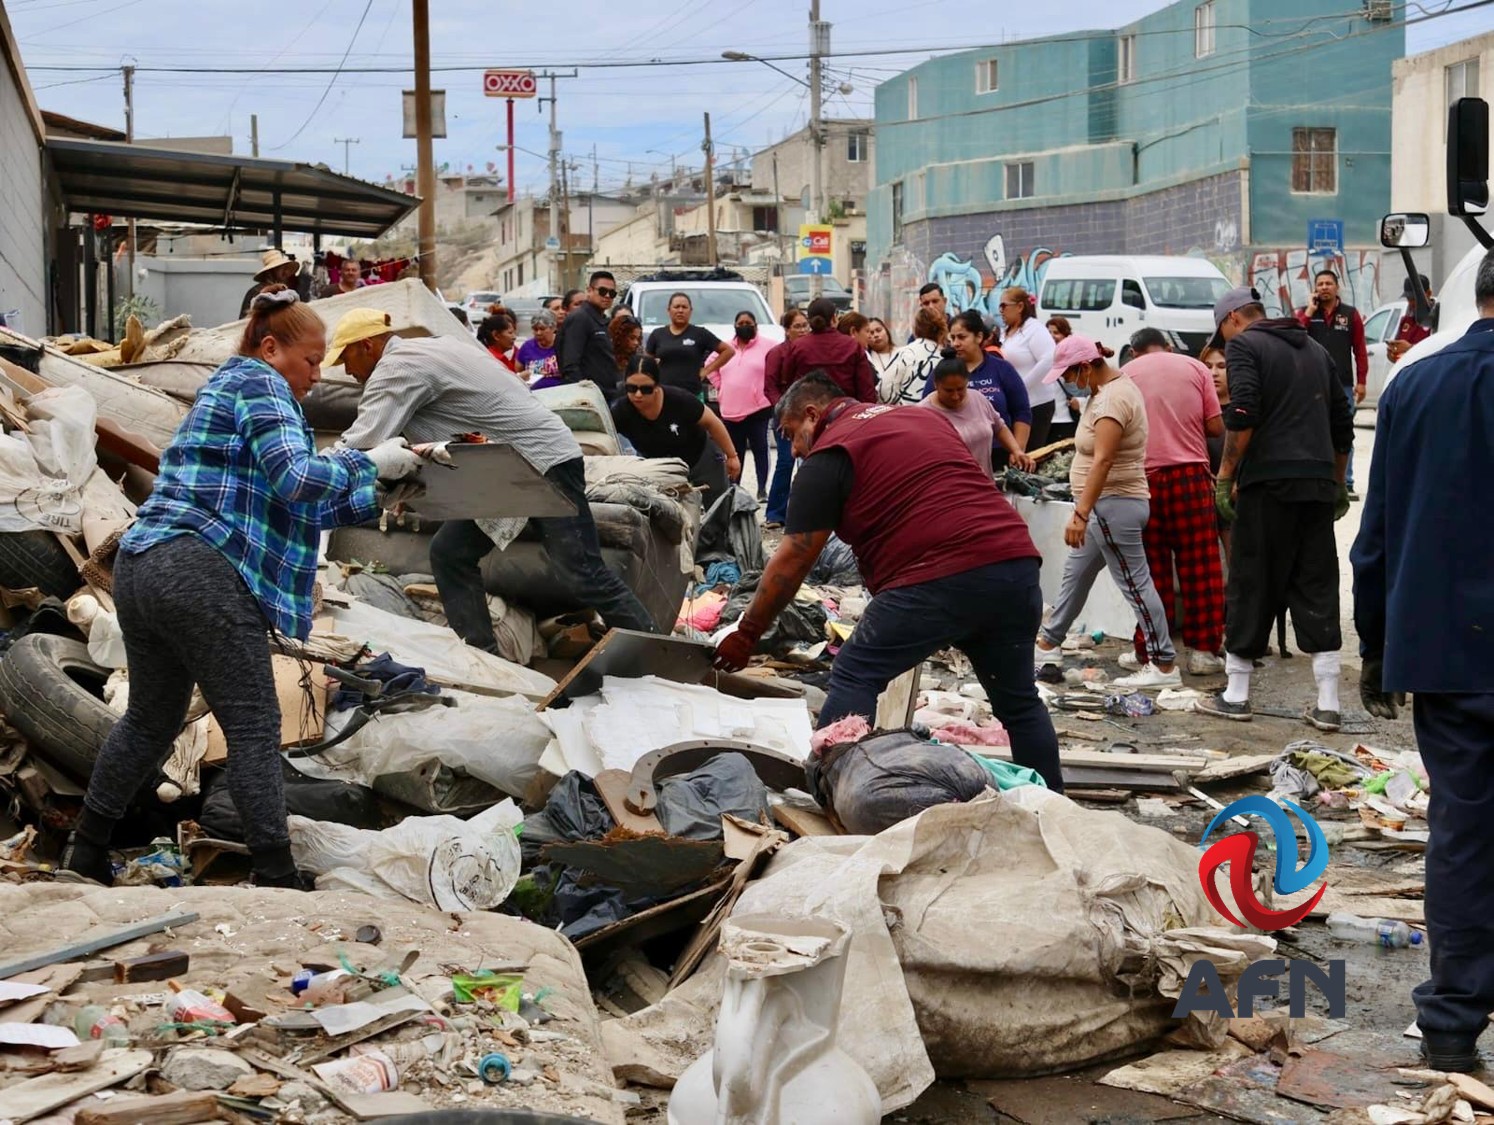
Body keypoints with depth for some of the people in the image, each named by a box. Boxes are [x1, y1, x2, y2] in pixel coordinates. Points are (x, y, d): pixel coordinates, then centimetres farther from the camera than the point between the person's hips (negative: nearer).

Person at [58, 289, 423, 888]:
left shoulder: (225, 389, 28)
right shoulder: (259, 385, -2)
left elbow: (294, 507, 29)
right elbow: (295, 479, -16)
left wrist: (377, 496, 25)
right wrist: (370, 463, -4)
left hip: (140, 568, 10)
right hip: (203, 576, -10)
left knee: (150, 719, 22)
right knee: (254, 730, -5)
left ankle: (86, 851, 28)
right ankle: (276, 878, -6)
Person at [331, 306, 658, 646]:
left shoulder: (397, 368, -15)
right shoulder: (418, 352, 15)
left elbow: (362, 444, -20)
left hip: (545, 461, -10)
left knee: (580, 575, -12)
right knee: (450, 554, 3)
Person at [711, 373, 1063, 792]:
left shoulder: (830, 455, 5)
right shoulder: (926, 418, 26)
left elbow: (792, 561, 4)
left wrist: (746, 635, 11)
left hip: (939, 578, -7)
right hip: (1017, 559, 7)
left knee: (854, 678, 3)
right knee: (1019, 698, 19)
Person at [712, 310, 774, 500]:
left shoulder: (766, 347, -3)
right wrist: (721, 387, 14)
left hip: (758, 408, -4)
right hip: (730, 410, 4)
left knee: (760, 449, 0)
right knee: (735, 452, 11)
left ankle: (762, 488, 5)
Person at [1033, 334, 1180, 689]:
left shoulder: (1112, 400, -22)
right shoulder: (1114, 384, 10)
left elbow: (1103, 461, -30)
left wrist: (1081, 514, -34)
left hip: (1114, 505, -11)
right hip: (1106, 506, 11)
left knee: (1135, 583, -6)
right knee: (1075, 575, 19)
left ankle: (1165, 666, -2)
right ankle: (1049, 644, 32)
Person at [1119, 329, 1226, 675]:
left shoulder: (1125, 374, 6)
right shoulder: (1195, 368, 7)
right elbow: (1216, 427, 3)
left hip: (1144, 477, 0)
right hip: (1191, 474, 0)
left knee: (1151, 569, 5)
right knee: (1201, 567, 5)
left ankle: (1148, 652, 9)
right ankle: (1203, 650, 5)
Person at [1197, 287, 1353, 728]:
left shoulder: (1243, 345, 0)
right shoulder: (1314, 349, 21)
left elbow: (1243, 415, -15)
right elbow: (1343, 421, 22)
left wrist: (1226, 475, -7)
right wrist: (1338, 481, 29)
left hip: (1269, 481, -6)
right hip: (1318, 484, 6)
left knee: (1251, 587, 3)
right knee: (1318, 590, 6)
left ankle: (1236, 696, 11)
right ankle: (1327, 704, 3)